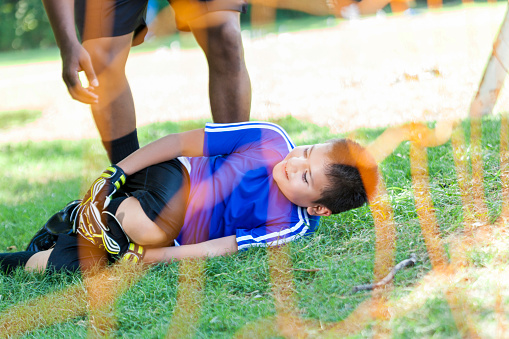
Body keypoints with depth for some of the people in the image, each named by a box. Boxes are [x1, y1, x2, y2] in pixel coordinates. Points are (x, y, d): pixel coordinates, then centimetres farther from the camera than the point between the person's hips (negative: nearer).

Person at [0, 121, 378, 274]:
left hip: (179, 243, -1)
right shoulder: (271, 139, -15)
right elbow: (183, 142, -9)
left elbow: (212, 250, -20)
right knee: (149, 227, -38)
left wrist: (141, 257, -22)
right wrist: (116, 174, -13)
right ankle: (82, 216, -7)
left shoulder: (291, 227, -17)